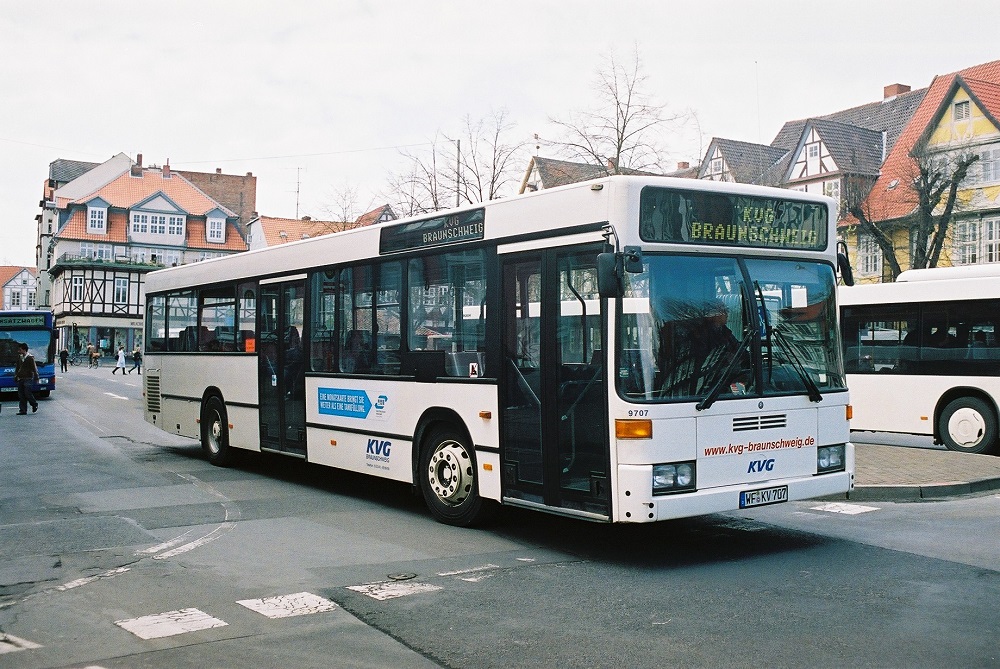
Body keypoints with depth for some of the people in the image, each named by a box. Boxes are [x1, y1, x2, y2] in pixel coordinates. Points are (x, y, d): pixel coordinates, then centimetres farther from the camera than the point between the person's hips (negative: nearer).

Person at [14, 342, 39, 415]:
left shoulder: (30, 358, -8)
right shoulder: (19, 357, 11)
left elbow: (34, 368, -7)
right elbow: (17, 367, 21)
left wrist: (36, 377, -9)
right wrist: (15, 375, 15)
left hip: (28, 378, -6)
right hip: (20, 379, 6)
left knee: (27, 393, -10)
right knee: (21, 395, 4)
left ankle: (34, 404, 15)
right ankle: (23, 410, 8)